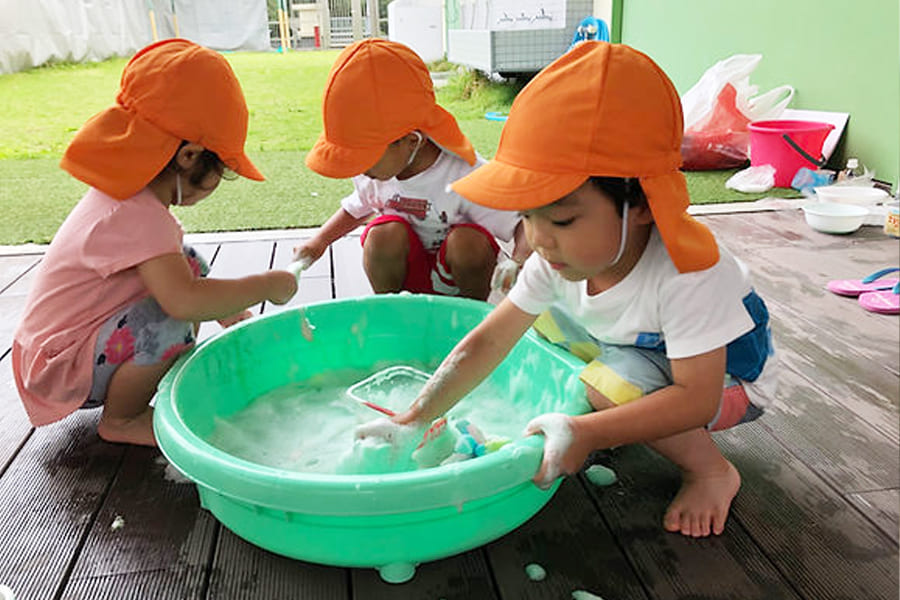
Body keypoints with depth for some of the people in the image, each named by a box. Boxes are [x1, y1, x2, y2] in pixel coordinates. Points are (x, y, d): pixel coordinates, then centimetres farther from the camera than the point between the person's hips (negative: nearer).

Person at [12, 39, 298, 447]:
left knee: (189, 264, 3)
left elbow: (177, 280, 17)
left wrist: (223, 308, 12)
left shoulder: (130, 195, 1)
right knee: (170, 324, -33)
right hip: (60, 372, -9)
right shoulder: (135, 217, -30)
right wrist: (267, 284, -31)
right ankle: (119, 421, -7)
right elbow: (183, 301, -43)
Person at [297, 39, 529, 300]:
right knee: (384, 233, -27)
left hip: (459, 276, -2)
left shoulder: (462, 174, -26)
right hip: (406, 272, 3)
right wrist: (319, 242, 6)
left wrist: (517, 262, -43)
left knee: (468, 241, -33)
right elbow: (358, 207, 15)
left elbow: (525, 223, -23)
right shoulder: (372, 173, -9)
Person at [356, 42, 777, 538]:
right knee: (543, 316, -3)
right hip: (632, 347, 7)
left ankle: (711, 470, -6)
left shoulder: (686, 274, -38)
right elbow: (488, 340, -16)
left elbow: (697, 397, -37)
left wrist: (586, 434, -46)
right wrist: (412, 420, -21)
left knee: (613, 380, -33)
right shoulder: (559, 255, -19)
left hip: (727, 379, -6)